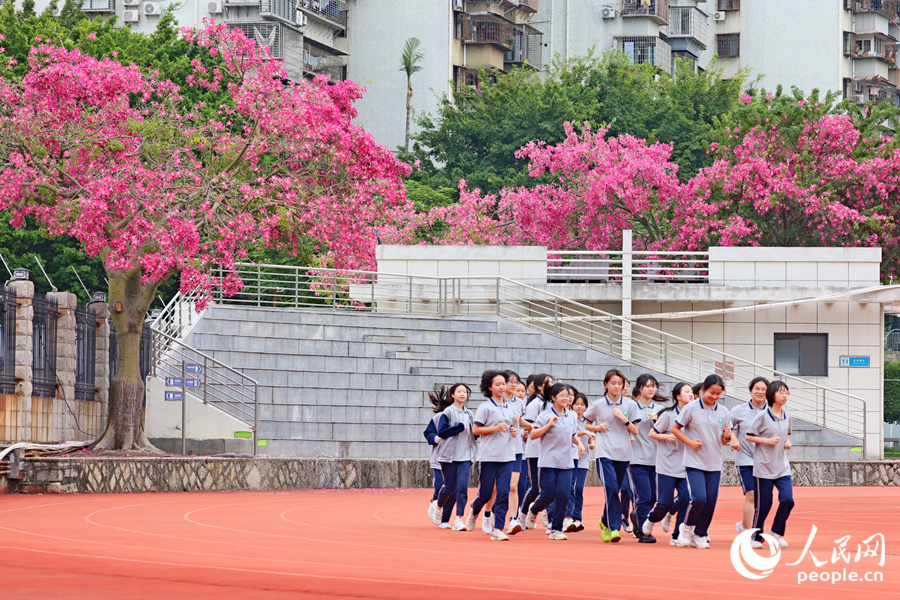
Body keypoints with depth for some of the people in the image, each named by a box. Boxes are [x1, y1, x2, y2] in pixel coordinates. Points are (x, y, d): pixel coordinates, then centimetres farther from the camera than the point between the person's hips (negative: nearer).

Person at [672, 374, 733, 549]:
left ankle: (700, 535, 17)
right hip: (694, 462, -4)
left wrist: (727, 437, -9)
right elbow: (675, 428, 1)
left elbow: (724, 441, 14)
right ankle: (687, 526, 9)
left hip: (714, 464, 4)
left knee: (710, 501, 1)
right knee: (699, 498, -16)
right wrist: (690, 442, -11)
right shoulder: (691, 408, -5)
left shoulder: (723, 411, 6)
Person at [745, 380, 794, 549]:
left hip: (782, 467, 5)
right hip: (764, 467, -5)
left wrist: (787, 442, 6)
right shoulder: (763, 416, -8)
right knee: (764, 504, -2)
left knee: (788, 500, -9)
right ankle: (756, 537, 16)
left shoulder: (787, 417, 8)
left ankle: (777, 532, 12)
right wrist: (767, 440, -15)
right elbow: (749, 436, -5)